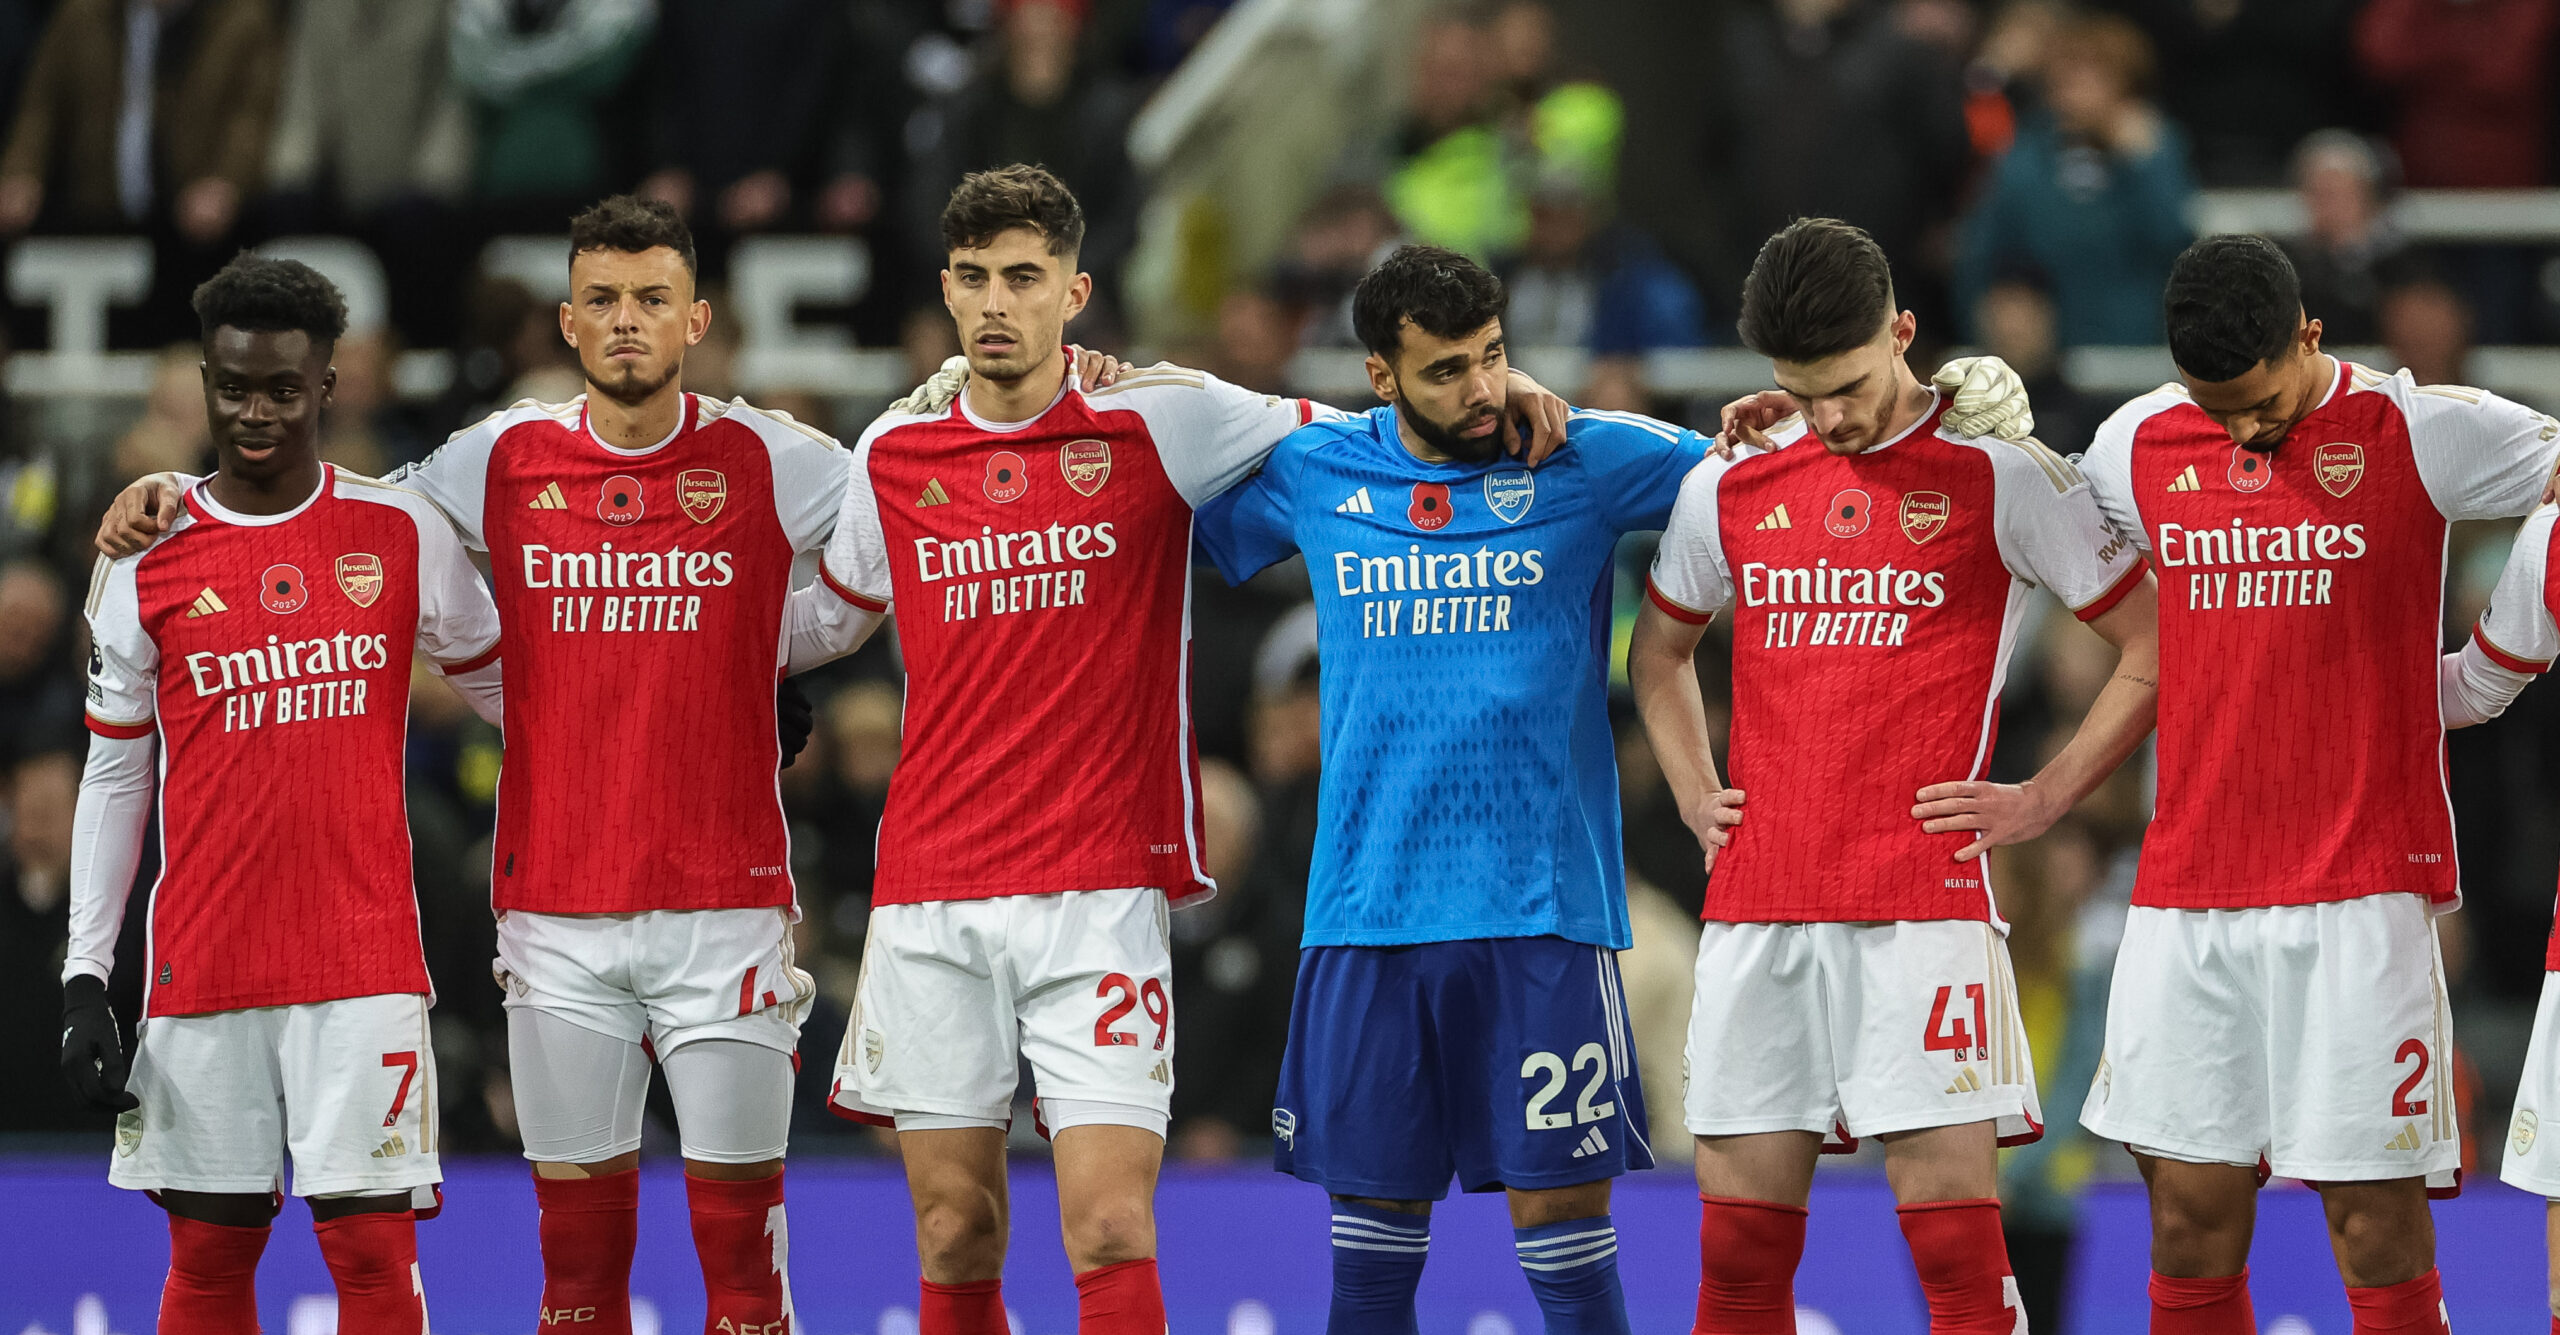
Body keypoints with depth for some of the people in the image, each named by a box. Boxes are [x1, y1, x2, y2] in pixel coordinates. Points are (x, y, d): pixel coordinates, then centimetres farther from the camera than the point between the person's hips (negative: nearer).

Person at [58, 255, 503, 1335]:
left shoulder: (403, 535, 3)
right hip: (204, 965, 1)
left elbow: (503, 686, 17)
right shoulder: (148, 563, 4)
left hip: (364, 958, -1)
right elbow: (114, 778, 8)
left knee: (372, 1247, -8)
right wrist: (83, 981, 4)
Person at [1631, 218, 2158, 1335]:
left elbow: (2156, 646, 3)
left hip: (1926, 903, -4)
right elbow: (1658, 648, 29)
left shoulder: (2001, 477, -1)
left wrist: (2043, 800, -1)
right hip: (1754, 912, 4)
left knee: (1954, 1235, -9)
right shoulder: (1728, 488, 11)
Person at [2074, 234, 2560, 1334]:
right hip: (2187, 893, 4)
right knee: (2190, 1221, 3)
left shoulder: (2419, 434, -4)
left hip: (2361, 889, -3)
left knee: (2376, 1226, -6)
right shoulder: (2137, 447, 9)